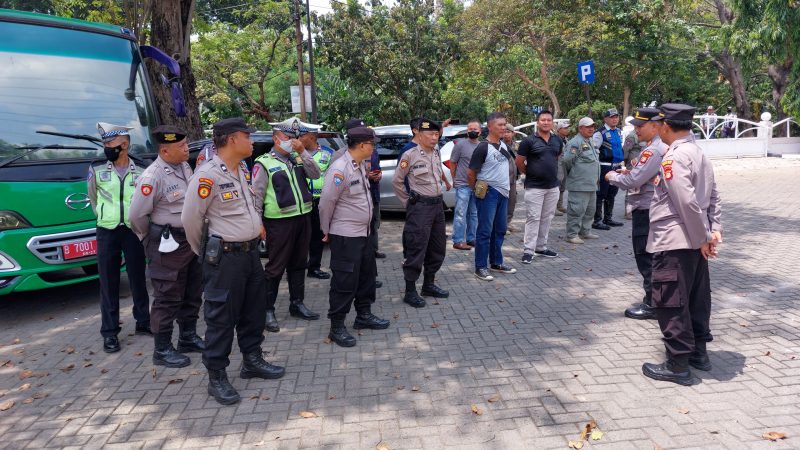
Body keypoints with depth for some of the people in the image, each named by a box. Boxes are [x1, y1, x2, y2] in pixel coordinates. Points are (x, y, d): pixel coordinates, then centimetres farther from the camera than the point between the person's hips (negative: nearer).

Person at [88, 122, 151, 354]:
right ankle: (110, 332, 12)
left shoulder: (140, 172, 0)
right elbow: (93, 198, 14)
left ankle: (143, 322, 25)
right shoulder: (96, 170, 0)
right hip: (107, 232, 0)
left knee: (138, 279, 10)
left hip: (133, 231, 0)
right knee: (108, 282, 4)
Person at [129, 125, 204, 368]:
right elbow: (137, 215, -16)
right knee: (167, 298, 1)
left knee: (193, 293, 17)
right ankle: (162, 350, 13)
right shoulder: (152, 176, -19)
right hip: (167, 245, -8)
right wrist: (152, 238, -1)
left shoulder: (184, 166, 6)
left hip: (190, 239, 8)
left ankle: (188, 338, 33)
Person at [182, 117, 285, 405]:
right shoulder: (208, 175, -18)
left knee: (254, 310, 17)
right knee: (221, 317, 1)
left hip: (251, 252, 8)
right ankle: (216, 377, 13)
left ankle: (252, 360, 34)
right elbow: (190, 218, -13)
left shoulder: (243, 171, 9)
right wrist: (204, 252, -1)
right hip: (225, 258, -8)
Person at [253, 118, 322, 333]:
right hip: (279, 222, -6)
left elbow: (315, 174, -2)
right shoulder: (264, 163, -6)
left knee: (298, 264, 15)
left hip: (303, 218, 6)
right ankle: (268, 310, 9)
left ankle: (297, 304, 27)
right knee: (276, 267, -1)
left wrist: (303, 151, -9)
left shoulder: (298, 159, 12)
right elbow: (256, 196, -9)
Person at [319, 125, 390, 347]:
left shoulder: (361, 165, 6)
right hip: (345, 236, -9)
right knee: (345, 281, -2)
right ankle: (337, 327, 11)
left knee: (367, 275, 19)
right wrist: (327, 230, -6)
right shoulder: (340, 169, -22)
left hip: (363, 233, 9)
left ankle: (364, 315, 35)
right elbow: (326, 203, -16)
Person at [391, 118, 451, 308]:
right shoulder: (410, 155, -10)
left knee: (438, 248, 14)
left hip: (437, 205, 8)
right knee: (416, 249, -5)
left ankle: (429, 284, 28)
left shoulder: (437, 154, 10)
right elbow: (396, 181, -5)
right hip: (420, 207, -8)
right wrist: (408, 202, -2)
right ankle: (410, 291, 4)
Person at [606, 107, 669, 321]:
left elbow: (633, 181, -22)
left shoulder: (653, 150, -19)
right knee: (652, 256, 18)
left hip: (646, 211, -10)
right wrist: (629, 173, 8)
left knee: (646, 257, -3)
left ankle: (651, 304, 4)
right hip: (651, 208, 10)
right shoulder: (661, 147, 13)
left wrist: (613, 177, -5)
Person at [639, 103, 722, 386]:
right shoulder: (699, 153, 13)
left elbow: (686, 202, -23)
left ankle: (678, 365, 6)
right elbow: (713, 196, 12)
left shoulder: (674, 157, -17)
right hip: (695, 242, 10)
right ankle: (699, 352, 30)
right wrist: (714, 229, 7)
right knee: (696, 297, 18)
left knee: (670, 303, -1)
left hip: (674, 242, -10)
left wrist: (704, 237, -15)